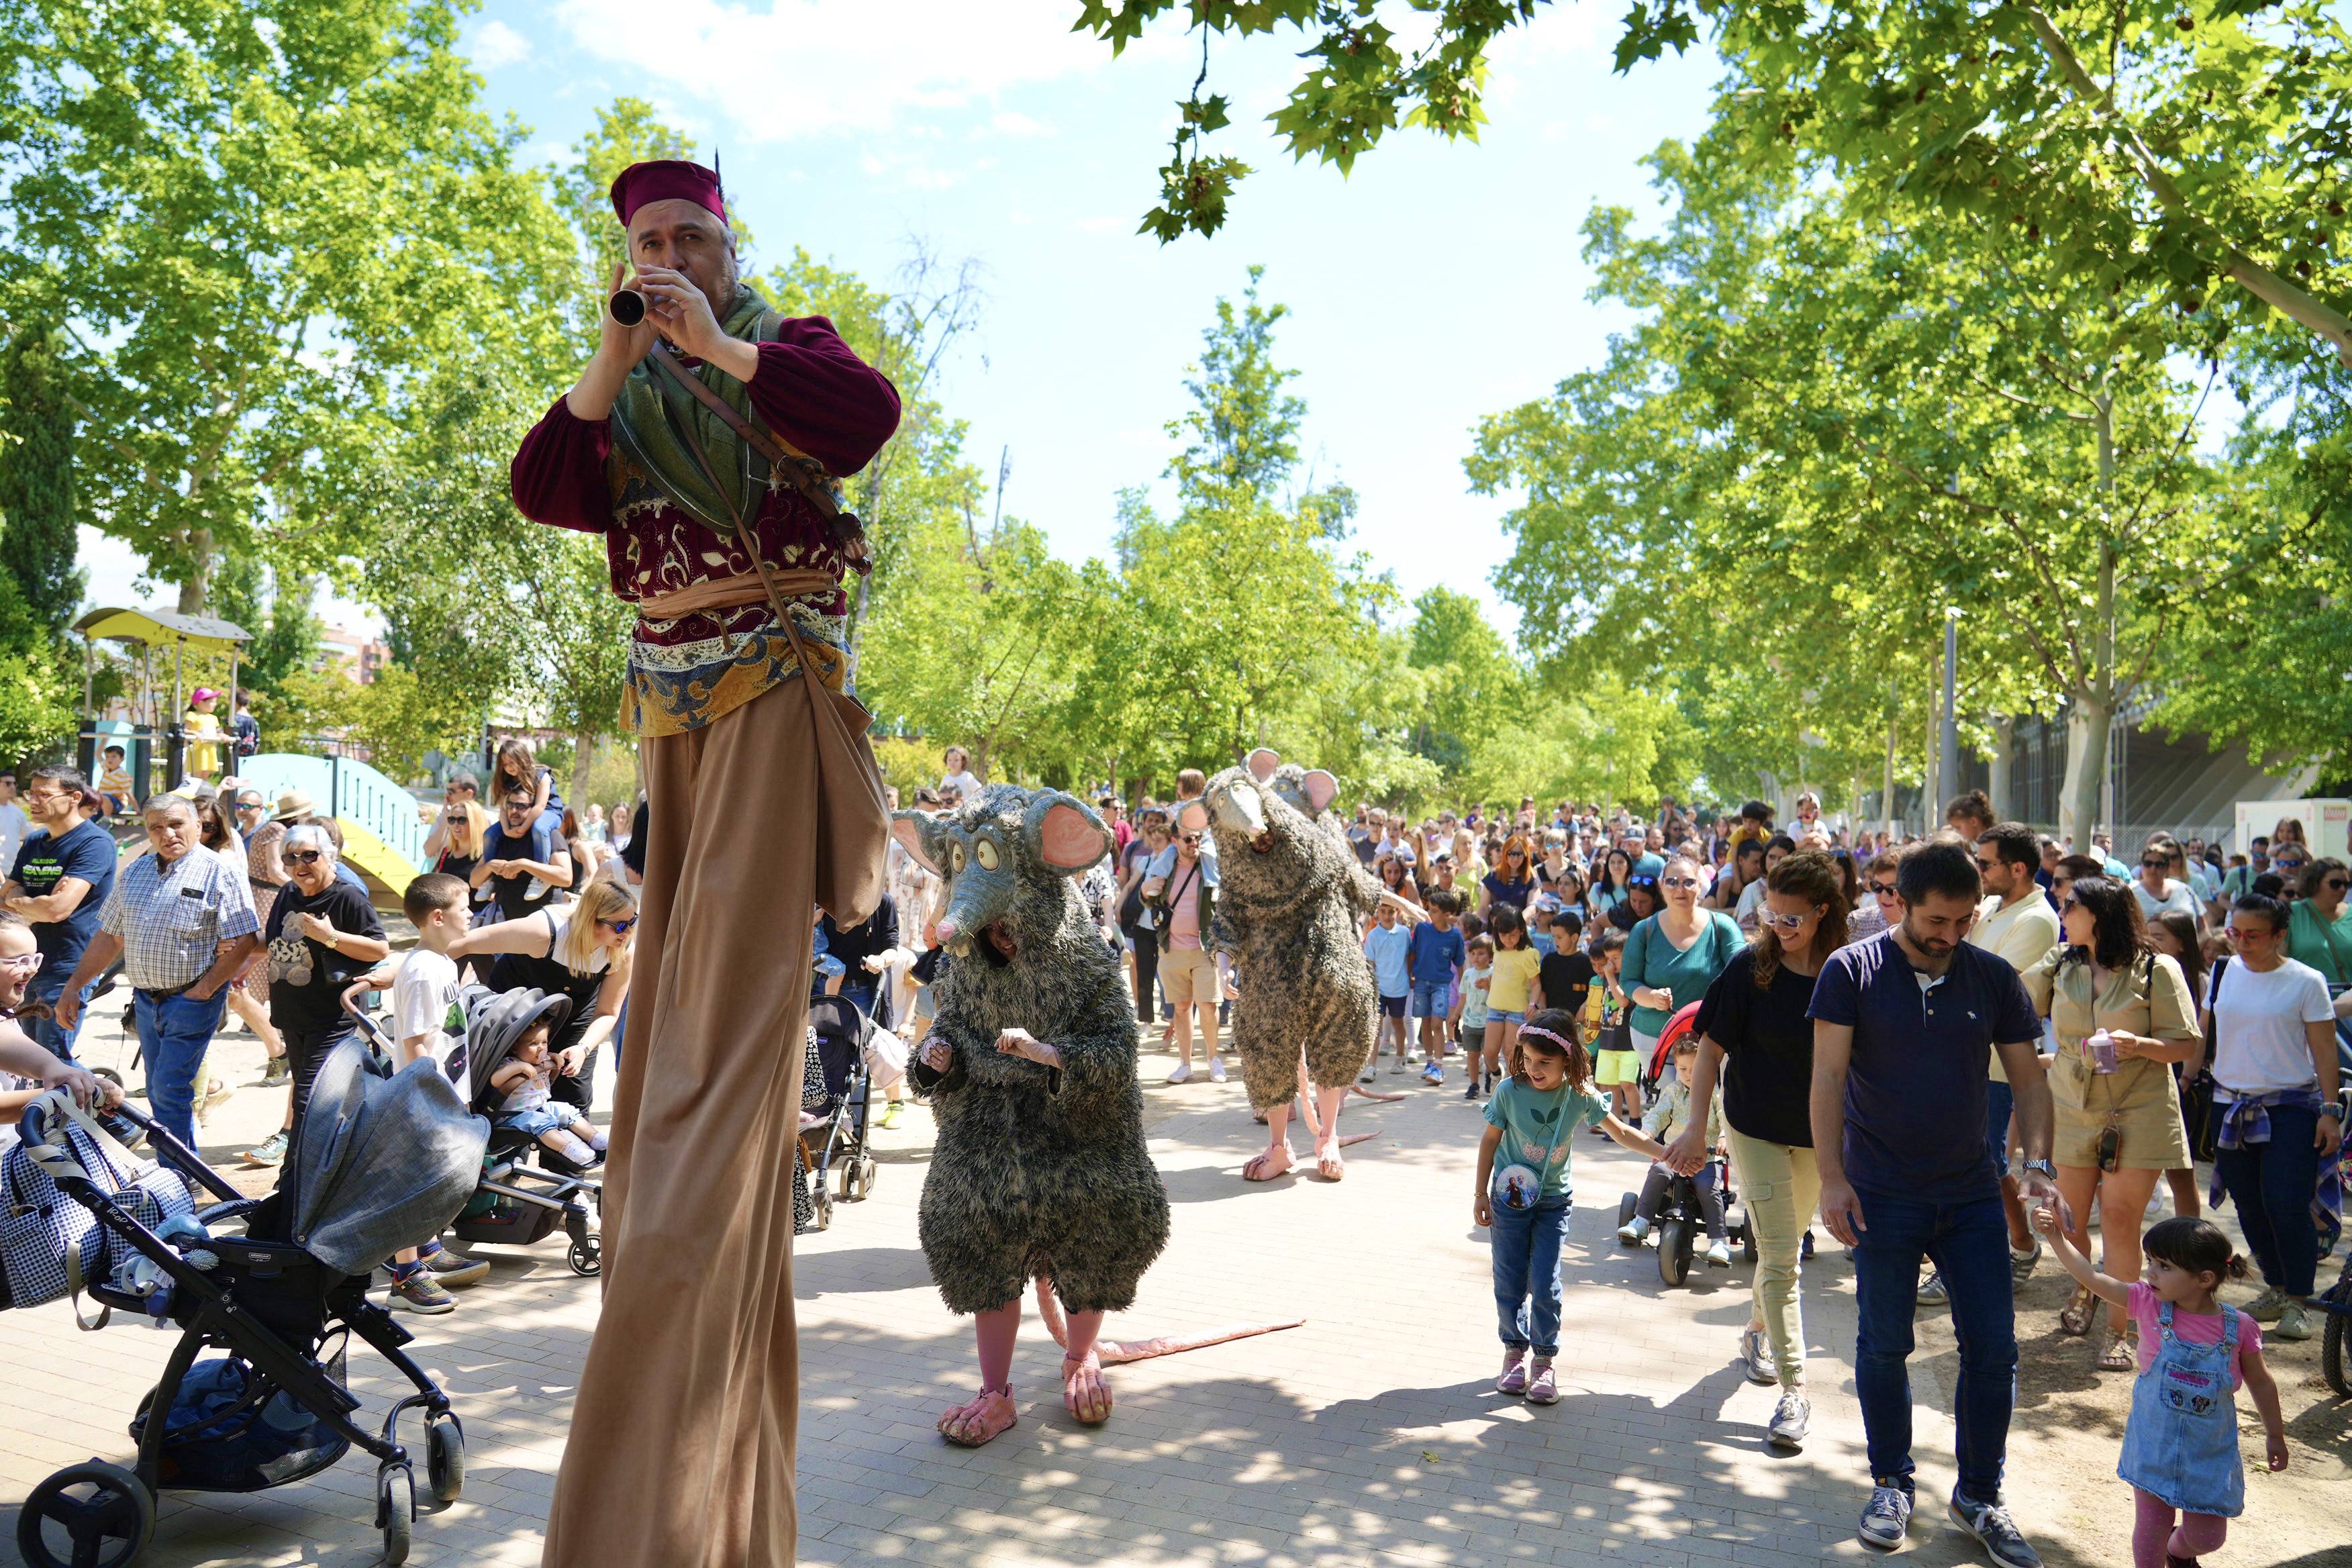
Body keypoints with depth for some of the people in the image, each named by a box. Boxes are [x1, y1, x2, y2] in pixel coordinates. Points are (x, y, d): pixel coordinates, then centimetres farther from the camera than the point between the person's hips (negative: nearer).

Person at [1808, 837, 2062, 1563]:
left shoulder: (1994, 979, 2)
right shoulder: (1852, 971, -8)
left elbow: (2028, 1078, 6)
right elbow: (1829, 1077, -9)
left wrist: (2037, 1162, -9)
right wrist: (1831, 1177, -15)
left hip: (1972, 1195, 3)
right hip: (1883, 1196, -3)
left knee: (1994, 1347, 5)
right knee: (1884, 1346, 8)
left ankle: (1980, 1498, 22)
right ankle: (1892, 1484, 27)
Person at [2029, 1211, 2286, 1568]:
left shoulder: (2239, 1327, -14)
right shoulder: (2149, 1304, -13)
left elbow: (2261, 1382, 2)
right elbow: (2092, 1278, -15)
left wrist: (2275, 1435, 12)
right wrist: (2057, 1236, -25)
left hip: (2210, 1454, 0)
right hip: (2154, 1444, 0)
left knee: (2206, 1536, 13)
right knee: (2152, 1524, 4)